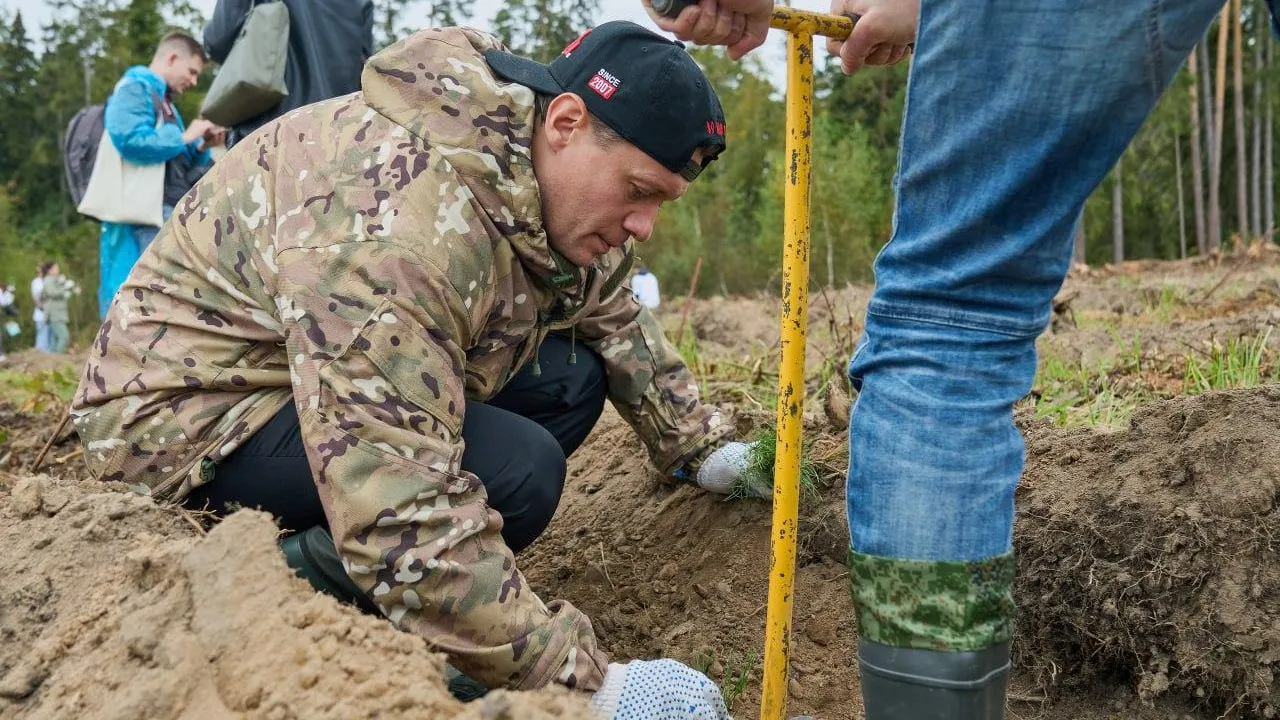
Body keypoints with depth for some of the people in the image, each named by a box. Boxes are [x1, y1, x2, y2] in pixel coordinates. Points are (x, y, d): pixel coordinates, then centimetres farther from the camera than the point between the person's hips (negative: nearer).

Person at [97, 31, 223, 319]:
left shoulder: (165, 101, 24)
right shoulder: (134, 88, -3)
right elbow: (131, 141, -21)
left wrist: (201, 148, 9)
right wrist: (185, 137, -10)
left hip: (170, 221, 10)